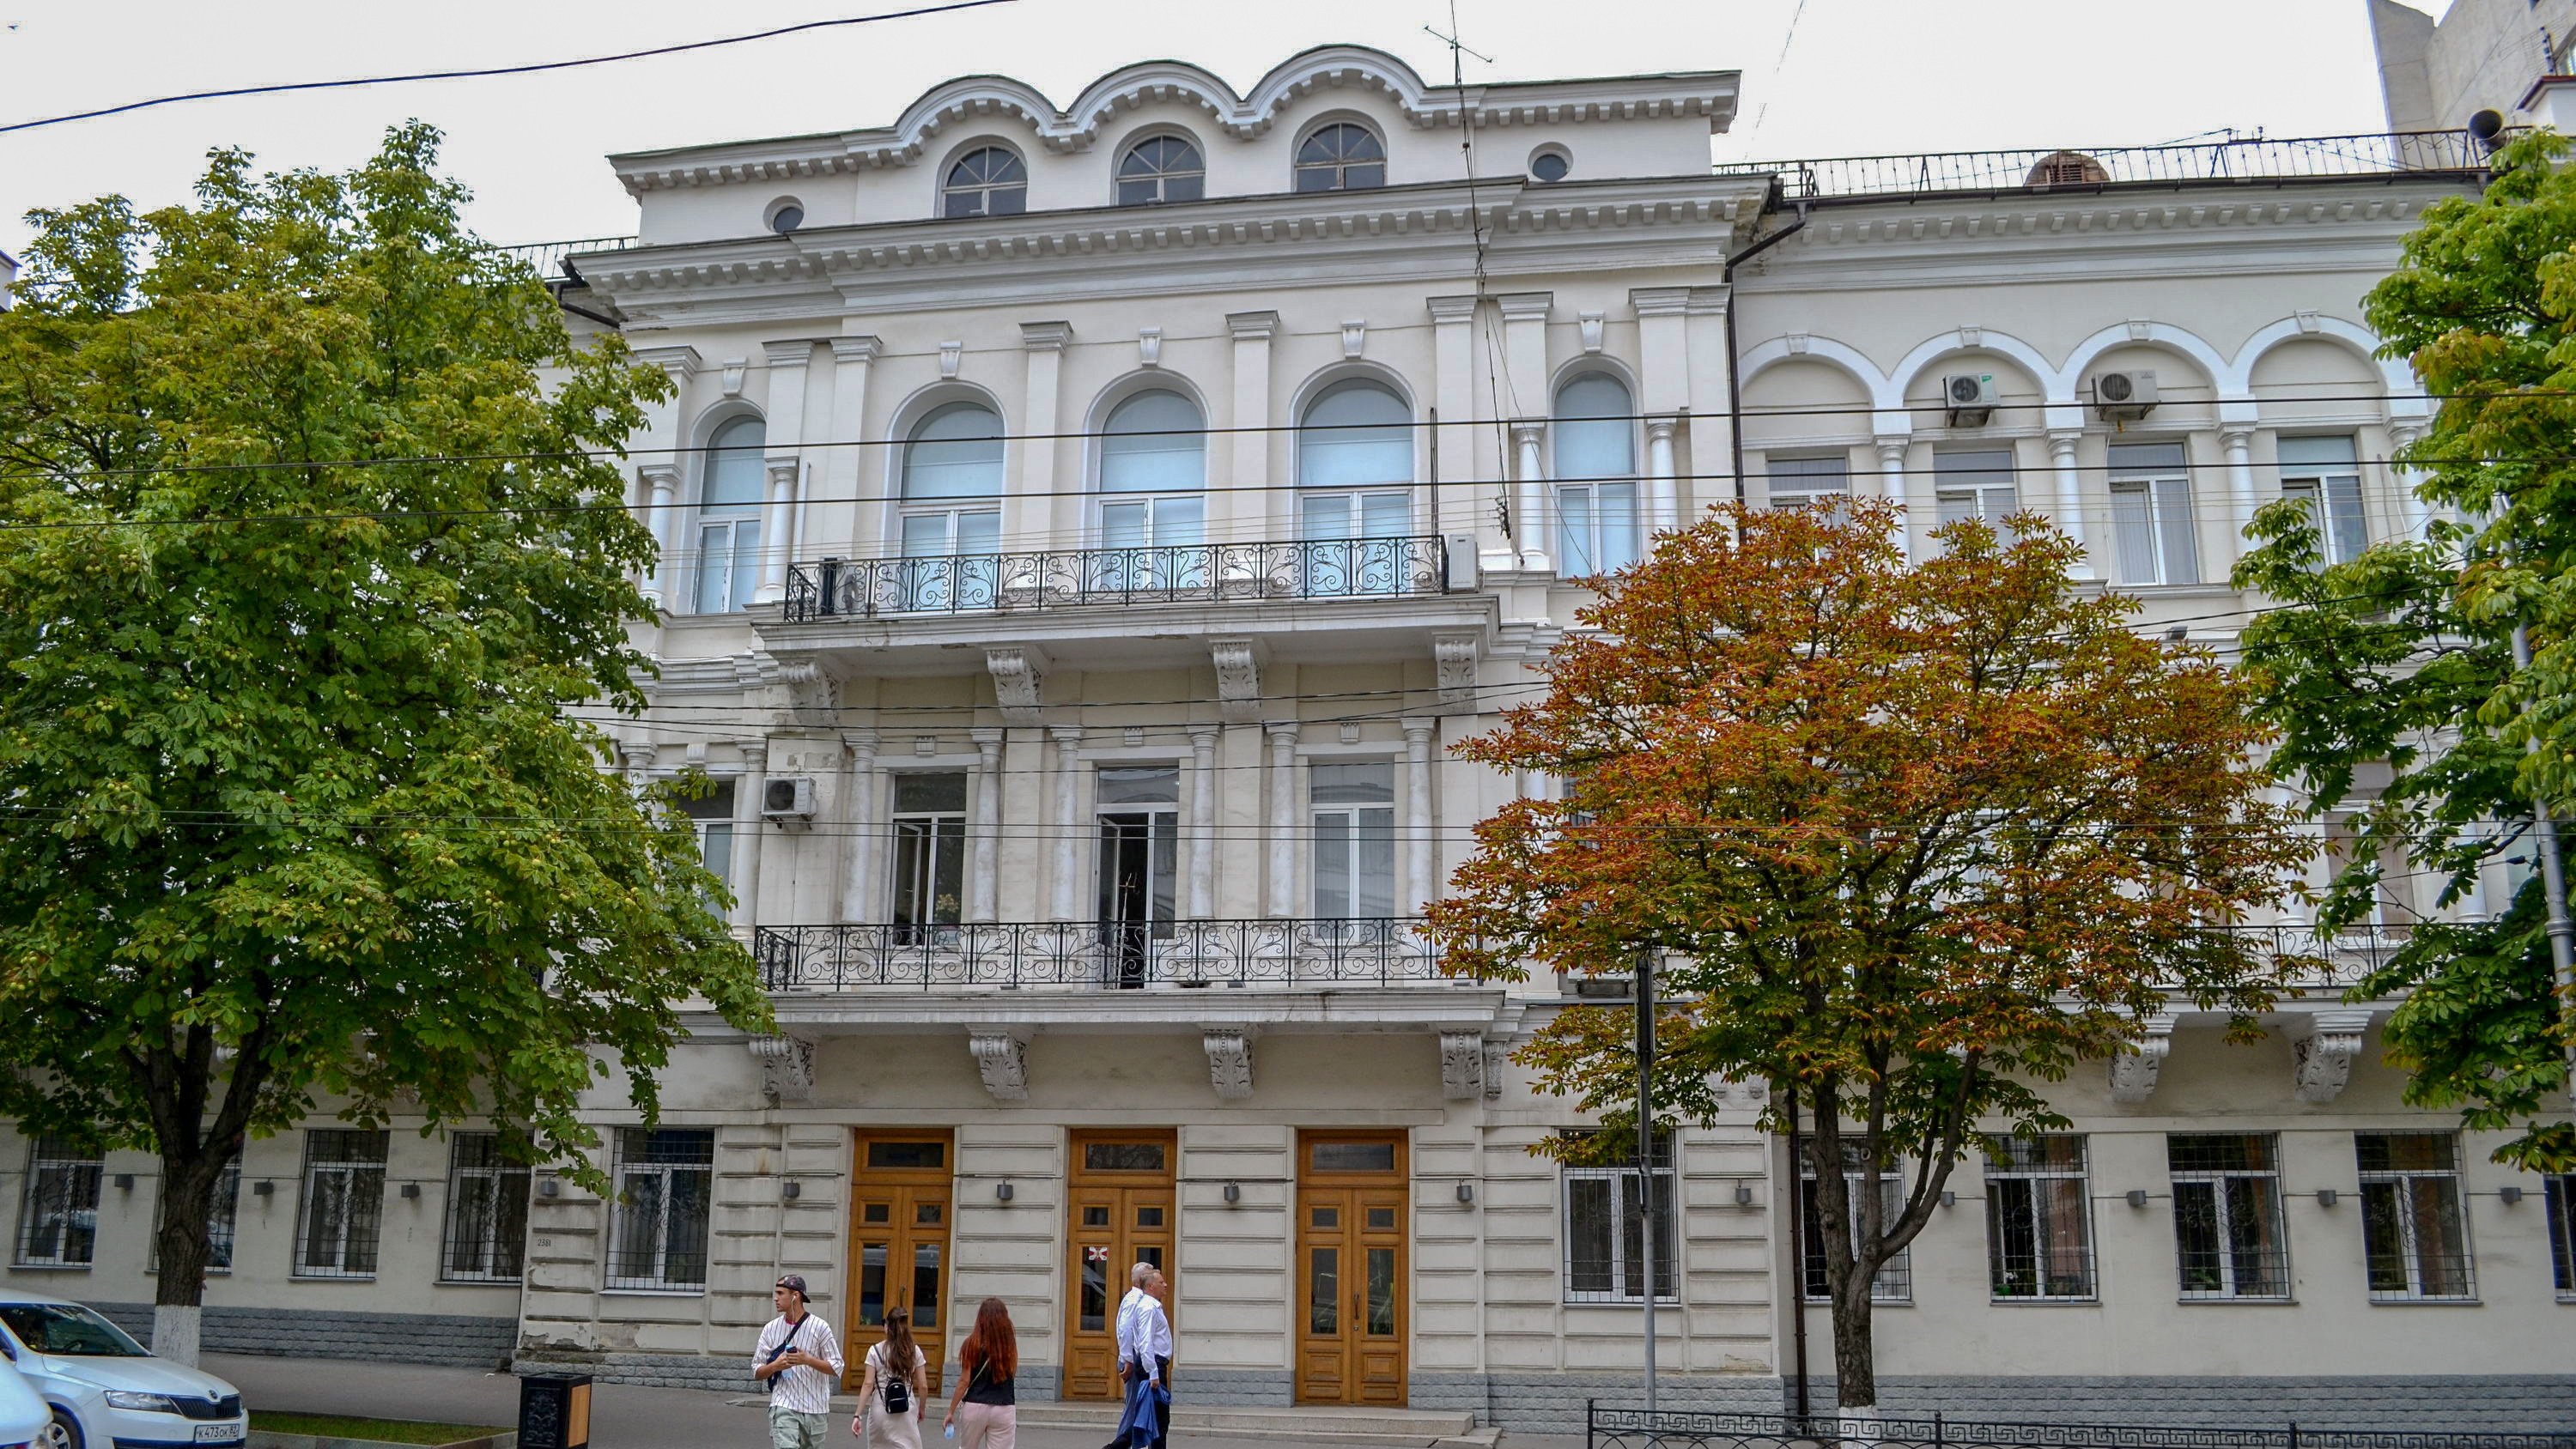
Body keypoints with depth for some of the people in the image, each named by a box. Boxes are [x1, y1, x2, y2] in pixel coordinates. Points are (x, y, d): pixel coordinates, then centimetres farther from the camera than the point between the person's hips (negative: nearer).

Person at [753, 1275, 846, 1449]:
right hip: (783, 1407, 0)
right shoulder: (771, 1329, 6)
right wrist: (775, 1366, -13)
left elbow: (836, 1368, -4)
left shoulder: (819, 1327, -3)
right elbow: (757, 1372, 9)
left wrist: (808, 1360, -19)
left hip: (815, 1409, 0)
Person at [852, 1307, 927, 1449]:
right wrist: (921, 1409, 19)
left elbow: (868, 1385, -7)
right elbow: (923, 1386, 3)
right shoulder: (914, 1352, 2)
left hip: (880, 1410, 0)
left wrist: (858, 1415, -5)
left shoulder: (875, 1351, -2)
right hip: (906, 1410, 0)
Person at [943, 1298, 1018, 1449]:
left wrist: (951, 1412, 2)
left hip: (974, 1407, 0)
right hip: (1004, 1410, 0)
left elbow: (964, 1381, -5)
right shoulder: (1010, 1345, -1)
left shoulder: (973, 1344, -4)